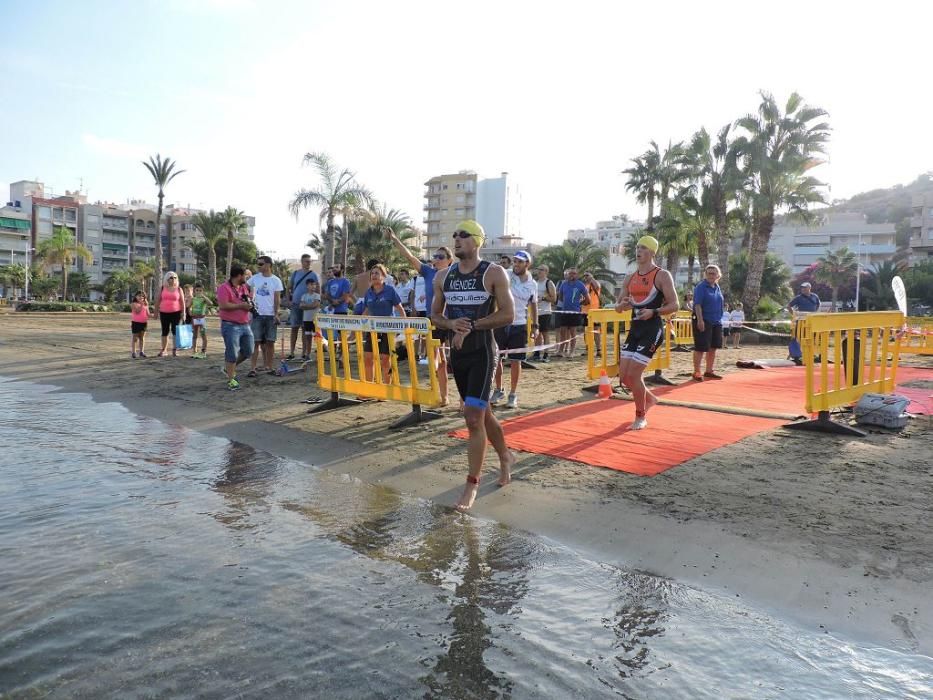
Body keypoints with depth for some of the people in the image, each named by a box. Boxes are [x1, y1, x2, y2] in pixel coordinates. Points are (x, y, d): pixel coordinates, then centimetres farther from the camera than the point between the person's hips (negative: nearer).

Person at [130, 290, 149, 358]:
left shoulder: (145, 304, 8)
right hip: (136, 322, -4)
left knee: (142, 337, 7)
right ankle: (133, 352, 5)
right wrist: (141, 304, -21)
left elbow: (148, 313, 11)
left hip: (143, 322, 4)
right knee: (135, 338, 1)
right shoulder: (134, 304, -5)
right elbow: (137, 311, -21)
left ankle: (141, 351, 11)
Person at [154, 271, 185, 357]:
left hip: (176, 313, -1)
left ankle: (174, 350, 4)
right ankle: (163, 350, 14)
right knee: (165, 331, 7)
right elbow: (158, 300, 9)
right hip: (164, 313, 1)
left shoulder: (179, 289, 3)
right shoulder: (162, 288, 5)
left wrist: (183, 313, -4)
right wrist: (156, 312, 6)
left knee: (175, 331, -3)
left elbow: (182, 302, 2)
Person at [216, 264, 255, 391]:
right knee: (232, 354, -4)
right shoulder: (224, 288, -12)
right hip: (230, 326, -8)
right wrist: (241, 305, -18)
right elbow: (223, 305, -23)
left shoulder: (245, 287, 12)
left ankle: (229, 367, 32)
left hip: (245, 325, 8)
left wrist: (249, 303, 5)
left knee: (248, 351, 12)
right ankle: (231, 380, 6)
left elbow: (249, 299, 29)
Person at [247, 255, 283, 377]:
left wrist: (276, 314, -11)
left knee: (270, 342, 3)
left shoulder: (276, 280, 0)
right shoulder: (255, 278, 5)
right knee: (256, 341, -2)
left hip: (271, 315, -1)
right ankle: (253, 368, 0)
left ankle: (269, 366, 13)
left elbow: (277, 298, -3)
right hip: (257, 314, 1)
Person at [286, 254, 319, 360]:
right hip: (295, 304, 2)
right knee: (294, 328, 5)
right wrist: (288, 300, 1)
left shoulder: (313, 274, 1)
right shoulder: (295, 273, 8)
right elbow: (289, 288, 12)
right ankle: (291, 353, 11)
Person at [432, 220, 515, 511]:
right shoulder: (443, 276, 7)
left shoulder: (493, 273, -8)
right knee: (481, 412, 17)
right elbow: (436, 315, 12)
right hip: (458, 353, 6)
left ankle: (472, 484, 0)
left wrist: (471, 327, -17)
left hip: (482, 353, -6)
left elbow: (508, 314, -13)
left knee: (474, 417, -12)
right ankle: (505, 456, 41)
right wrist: (452, 325, -10)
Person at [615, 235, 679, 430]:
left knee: (634, 374, -11)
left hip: (652, 329, -7)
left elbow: (675, 305, -9)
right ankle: (649, 398, 33)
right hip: (635, 328, 7)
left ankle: (641, 417, 9)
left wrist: (654, 312, -24)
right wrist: (623, 305, -9)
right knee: (624, 375, 5)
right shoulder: (629, 278, 12)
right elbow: (618, 307, 15)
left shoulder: (662, 275, -5)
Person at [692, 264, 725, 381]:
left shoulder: (717, 288, 14)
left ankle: (709, 371, 22)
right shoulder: (701, 287, -9)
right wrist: (700, 320, -25)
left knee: (713, 348, 11)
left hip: (716, 322, 8)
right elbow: (697, 304, -17)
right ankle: (696, 372, 1)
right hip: (704, 322, -8)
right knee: (700, 348, -6)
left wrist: (719, 320, 19)